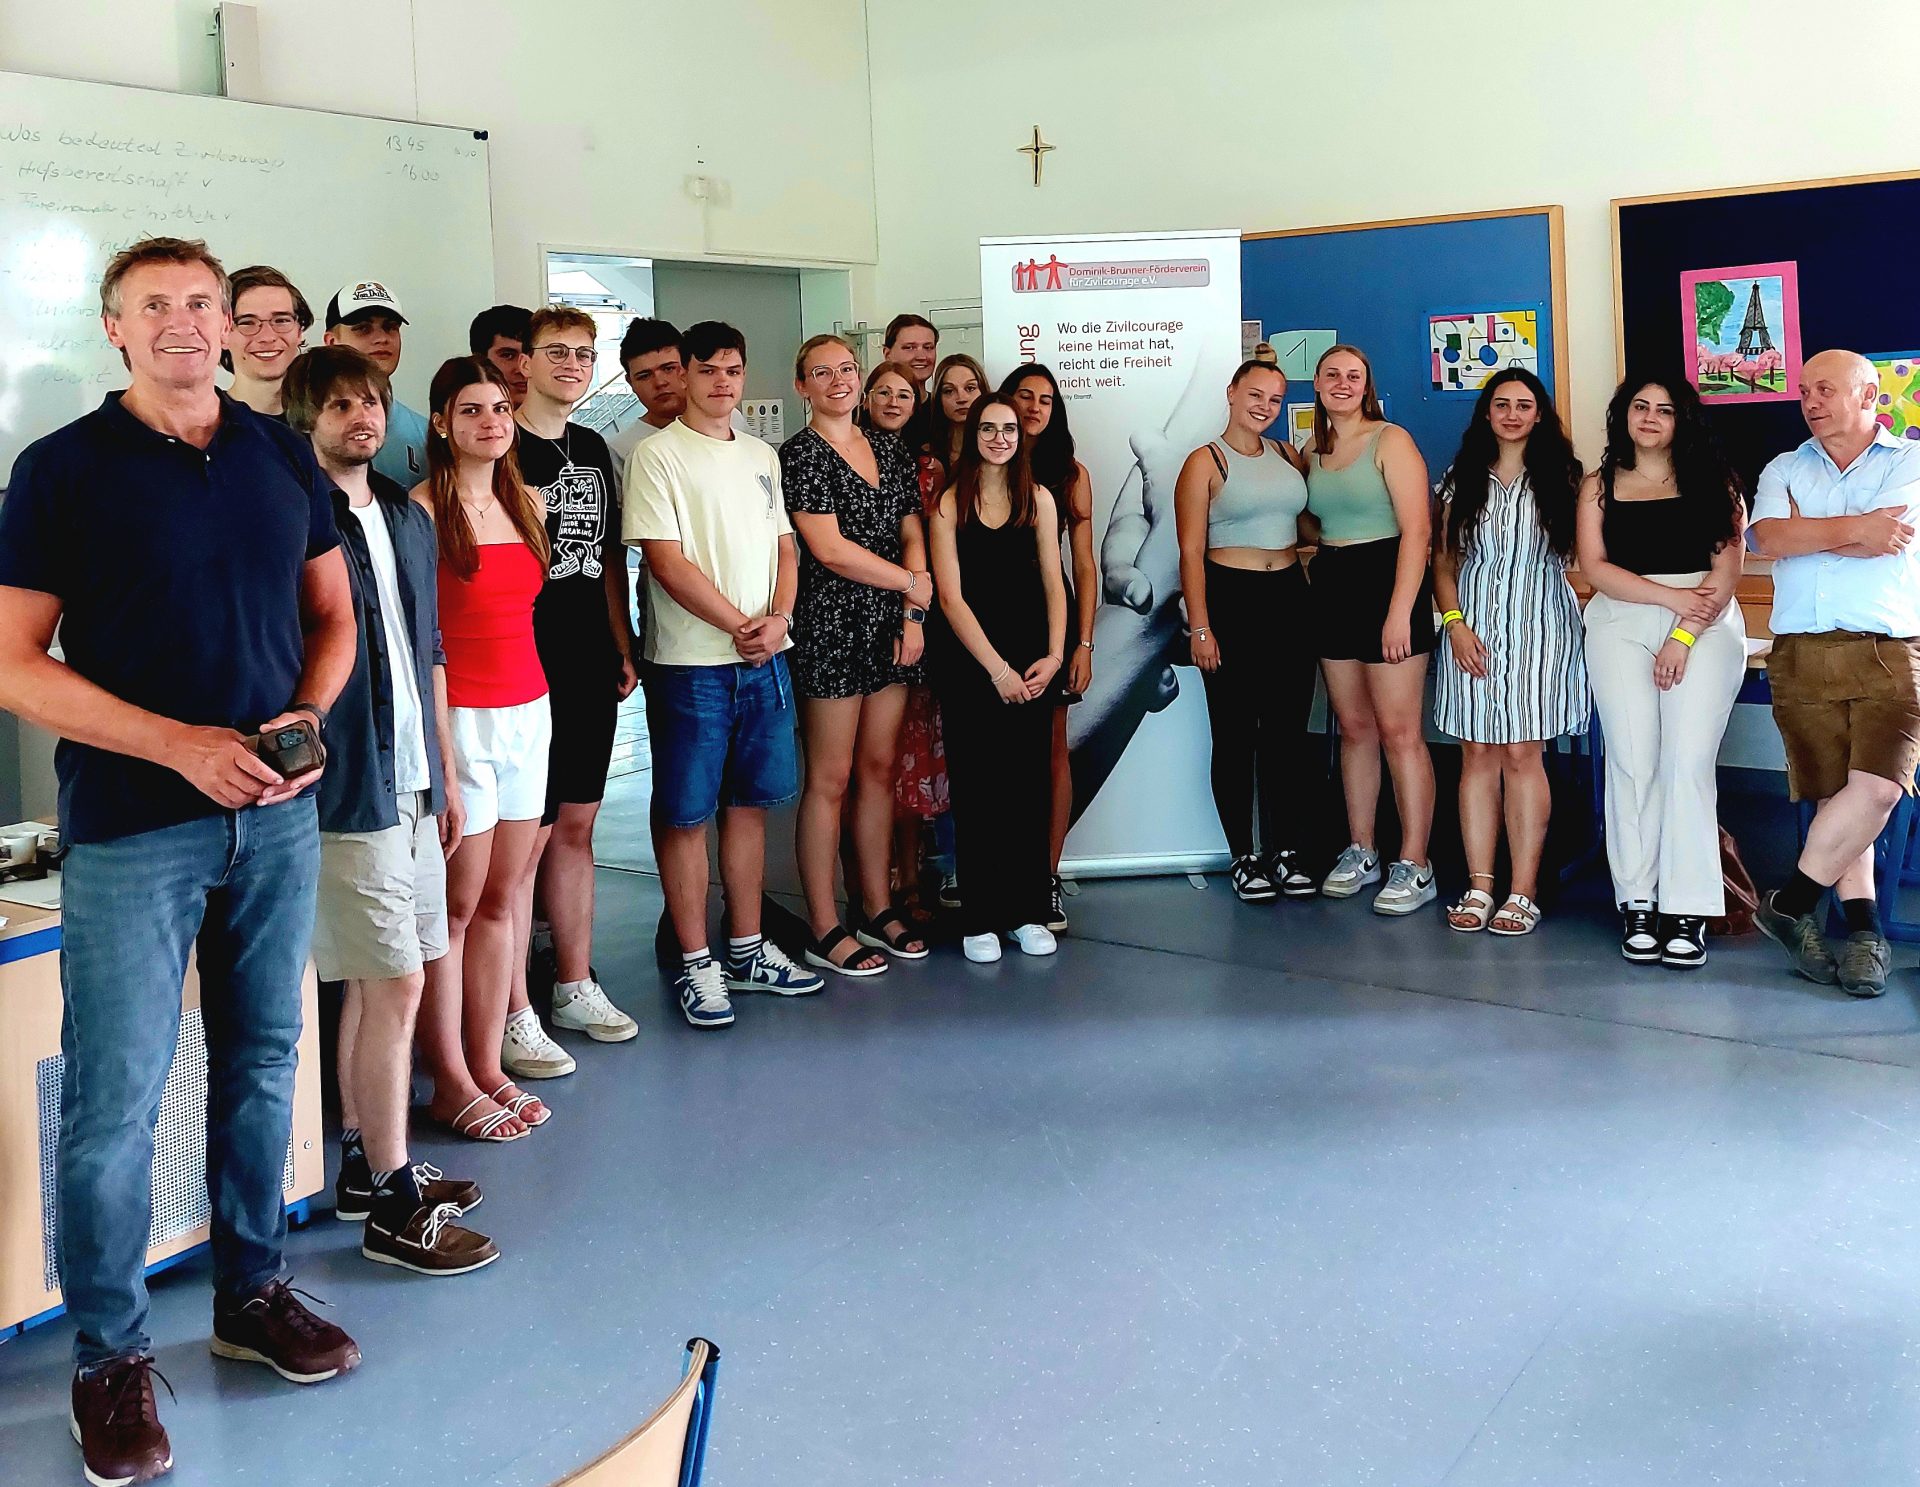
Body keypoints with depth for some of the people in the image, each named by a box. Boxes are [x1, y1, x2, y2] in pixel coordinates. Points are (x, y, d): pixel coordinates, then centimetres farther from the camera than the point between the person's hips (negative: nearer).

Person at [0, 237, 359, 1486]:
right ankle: (113, 1357, 18)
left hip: (277, 817, 4)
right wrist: (182, 745, -17)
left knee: (262, 1068, 14)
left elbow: (333, 614, 13)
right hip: (131, 829, -4)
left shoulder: (284, 455, 6)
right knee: (115, 1100, 2)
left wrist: (308, 716, -7)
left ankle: (254, 1292, 32)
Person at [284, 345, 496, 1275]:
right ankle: (393, 1205, 5)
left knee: (375, 982, 15)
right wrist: (300, 764, -17)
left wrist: (446, 774, 19)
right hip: (348, 788, -8)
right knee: (395, 984, -5)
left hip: (411, 783, 8)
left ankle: (363, 1165, 28)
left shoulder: (408, 520, 14)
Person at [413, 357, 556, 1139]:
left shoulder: (525, 502, 13)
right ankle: (450, 1084, 10)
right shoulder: (425, 508, -8)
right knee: (455, 907, -1)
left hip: (528, 710, 7)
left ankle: (488, 1068, 19)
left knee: (502, 901, 10)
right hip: (460, 716, -7)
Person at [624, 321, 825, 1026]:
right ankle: (696, 964, 11)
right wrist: (739, 626, -14)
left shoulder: (761, 457, 15)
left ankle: (747, 949, 23)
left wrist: (778, 618, -5)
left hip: (765, 659, 6)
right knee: (685, 813, 0)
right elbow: (667, 560, -13)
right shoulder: (659, 455, -5)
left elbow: (784, 548, 14)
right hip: (690, 663, -6)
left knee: (748, 804, 12)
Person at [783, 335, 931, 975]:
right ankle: (825, 930, 6)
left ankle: (878, 908, 22)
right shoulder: (800, 453, -6)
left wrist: (913, 614, -2)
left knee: (880, 767, 11)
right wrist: (912, 582, -7)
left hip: (892, 626, 6)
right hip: (831, 627, -6)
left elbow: (913, 533, 11)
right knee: (830, 778, -1)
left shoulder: (889, 448, 14)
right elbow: (828, 548, -14)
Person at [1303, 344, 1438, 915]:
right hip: (1331, 589, 7)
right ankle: (1361, 852, 19)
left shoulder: (1390, 440, -7)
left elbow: (1417, 529, -14)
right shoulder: (1313, 451, 14)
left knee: (1399, 731, -6)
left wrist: (1400, 611, -20)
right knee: (1354, 727, 10)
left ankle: (1414, 866, -1)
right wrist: (1312, 571, 5)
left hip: (1386, 583, -7)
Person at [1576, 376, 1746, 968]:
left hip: (1705, 626, -1)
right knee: (1632, 760, -8)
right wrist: (1674, 596, -8)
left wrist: (1684, 635, -10)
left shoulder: (1713, 482, 11)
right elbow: (1595, 568, 3)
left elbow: (1726, 569, 2)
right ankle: (1636, 904, -3)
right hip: (1620, 625, 1)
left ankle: (1688, 911, -10)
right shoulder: (1599, 487, 14)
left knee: (1688, 761, -12)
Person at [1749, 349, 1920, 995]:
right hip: (1803, 657, 2)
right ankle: (1864, 931, 6)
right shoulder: (1784, 470, 17)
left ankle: (1791, 902, -3)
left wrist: (1804, 532, -1)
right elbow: (1770, 538, -2)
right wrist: (1854, 529, -6)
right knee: (1833, 795, 1)